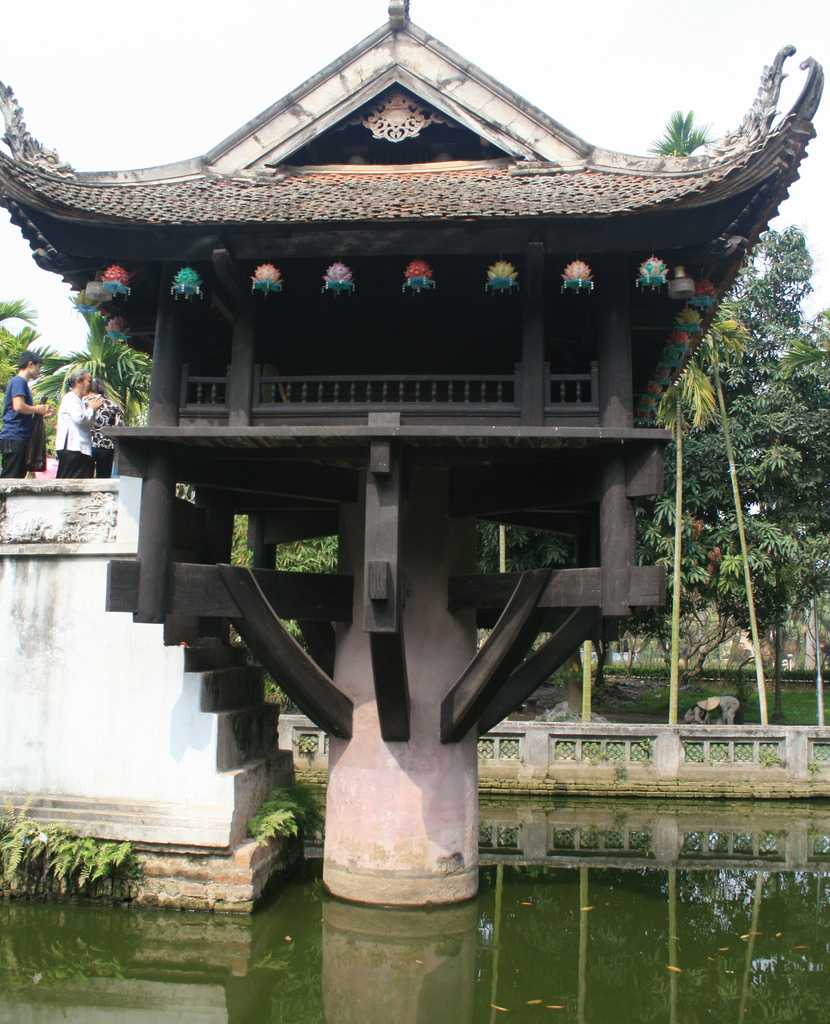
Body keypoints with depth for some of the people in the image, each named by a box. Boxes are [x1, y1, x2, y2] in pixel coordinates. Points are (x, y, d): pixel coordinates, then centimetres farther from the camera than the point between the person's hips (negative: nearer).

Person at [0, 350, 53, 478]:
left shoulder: (23, 383, 21)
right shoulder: (18, 381, -7)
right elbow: (18, 406, -21)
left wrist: (43, 413, 14)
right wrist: (38, 409, -6)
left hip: (20, 438, 10)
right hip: (14, 438, -10)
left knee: (18, 477, 10)